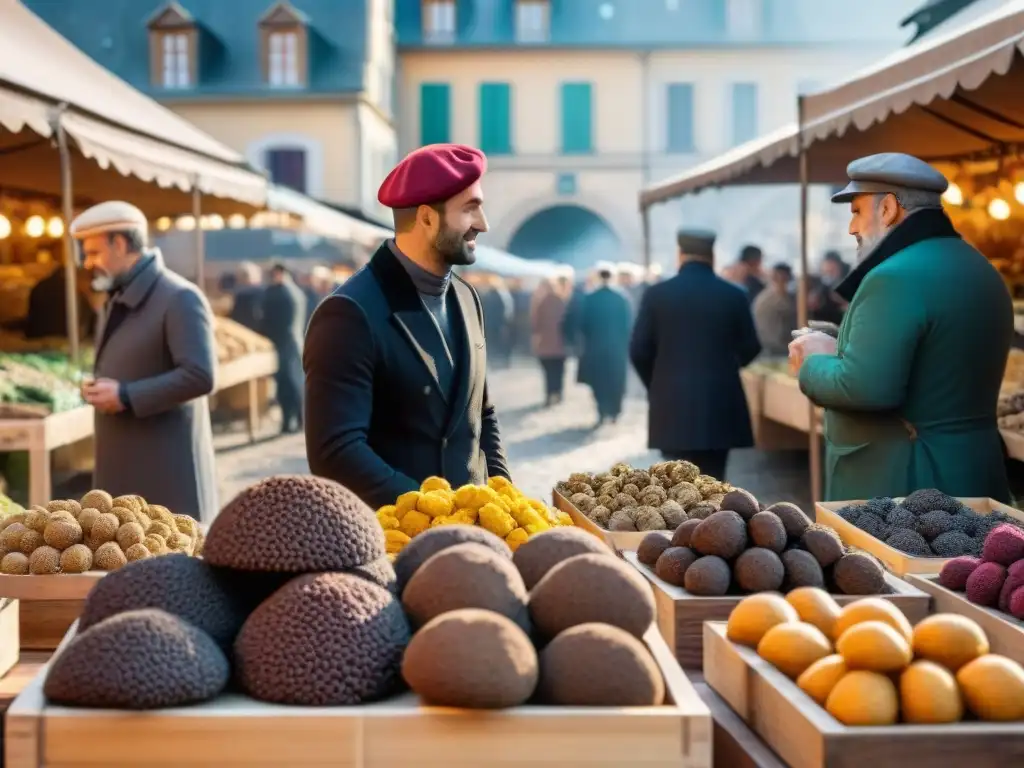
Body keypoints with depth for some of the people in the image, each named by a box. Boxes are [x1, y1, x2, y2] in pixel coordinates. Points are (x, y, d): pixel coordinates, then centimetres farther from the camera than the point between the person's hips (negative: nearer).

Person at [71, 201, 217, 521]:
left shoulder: (179, 298, -14)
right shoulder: (118, 299, 16)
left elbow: (200, 376, -23)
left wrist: (125, 396, -21)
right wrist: (99, 388, 5)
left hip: (168, 465, -9)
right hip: (122, 465, 9)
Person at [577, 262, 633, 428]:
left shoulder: (589, 298, -9)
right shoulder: (622, 297, -8)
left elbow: (583, 324, -4)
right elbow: (629, 323, -4)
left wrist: (585, 344, 9)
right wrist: (626, 343, 7)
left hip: (596, 346, 0)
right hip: (618, 345, 1)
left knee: (598, 380, 7)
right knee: (616, 379, 14)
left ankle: (603, 413, -5)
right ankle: (615, 412, 16)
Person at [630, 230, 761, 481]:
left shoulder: (657, 294, -3)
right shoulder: (734, 295, -1)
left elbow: (639, 351, -2)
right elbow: (750, 349, 6)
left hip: (673, 406, -1)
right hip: (720, 406, 1)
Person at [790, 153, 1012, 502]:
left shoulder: (896, 277, -18)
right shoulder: (980, 270, 13)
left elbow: (864, 389, -26)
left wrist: (815, 362, -6)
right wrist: (839, 354, 11)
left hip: (903, 482, -9)